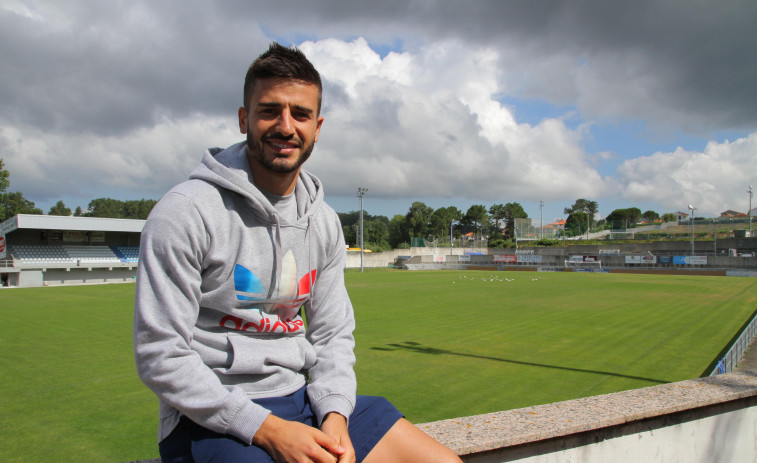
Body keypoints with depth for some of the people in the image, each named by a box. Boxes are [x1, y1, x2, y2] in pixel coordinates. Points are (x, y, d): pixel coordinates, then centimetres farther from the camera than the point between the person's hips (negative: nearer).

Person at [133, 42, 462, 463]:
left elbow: (333, 334, 10)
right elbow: (160, 356, -13)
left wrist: (335, 415, -8)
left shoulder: (324, 223, 6)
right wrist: (267, 428, -18)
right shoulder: (185, 212, -11)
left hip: (302, 398, 6)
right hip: (212, 417, -5)